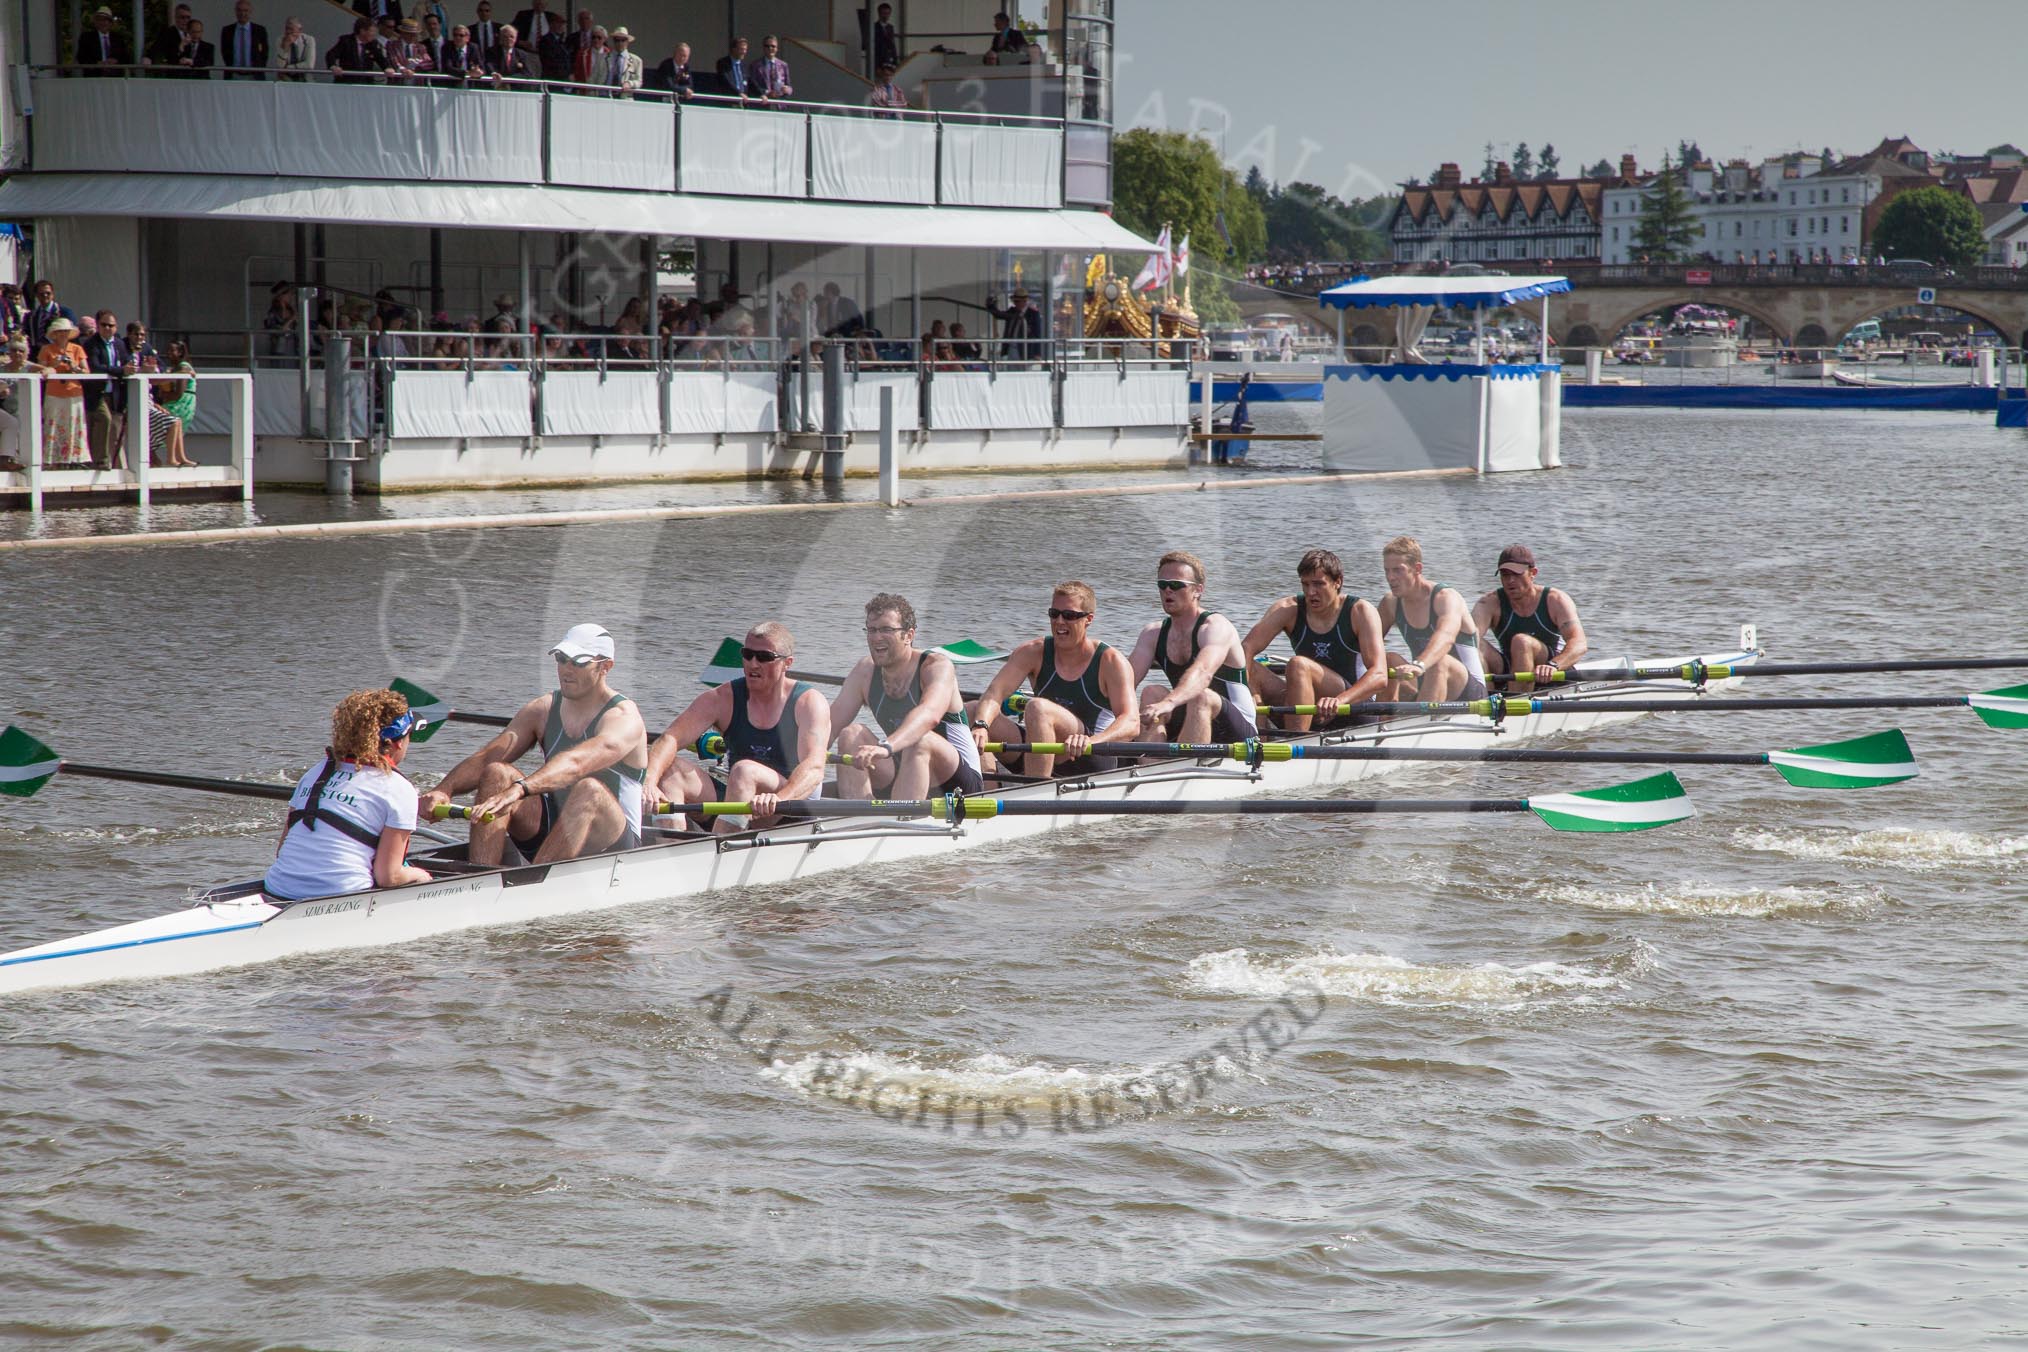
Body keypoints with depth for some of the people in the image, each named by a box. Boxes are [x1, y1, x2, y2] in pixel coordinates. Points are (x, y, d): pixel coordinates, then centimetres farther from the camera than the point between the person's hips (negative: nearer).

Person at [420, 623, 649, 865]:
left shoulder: (624, 718, -13)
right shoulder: (542, 709, 6)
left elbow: (576, 763, -33)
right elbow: (486, 758, -5)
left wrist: (519, 790, -49)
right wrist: (445, 789, -26)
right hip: (552, 827, 5)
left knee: (589, 789, -36)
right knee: (496, 774, -17)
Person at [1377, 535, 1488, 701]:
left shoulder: (1446, 597, -15)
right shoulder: (1390, 604, 5)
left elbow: (1446, 637, -36)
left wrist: (1418, 665, -56)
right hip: (1423, 689, 5)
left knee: (1440, 662, -35)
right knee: (1389, 660, -17)